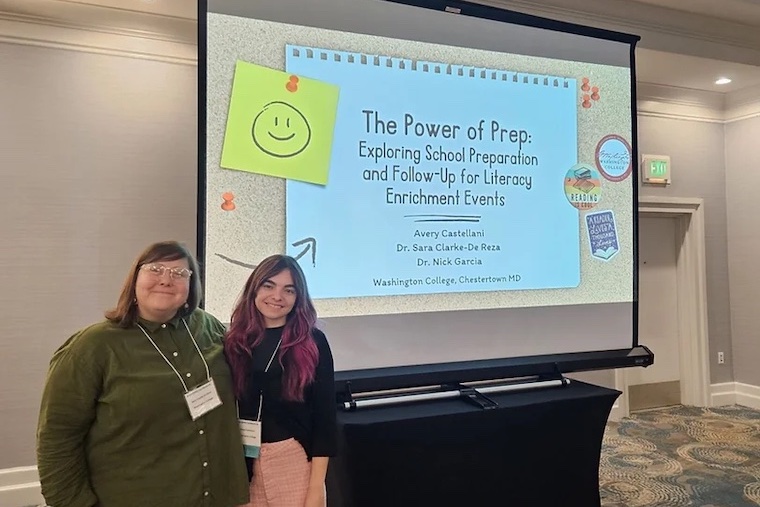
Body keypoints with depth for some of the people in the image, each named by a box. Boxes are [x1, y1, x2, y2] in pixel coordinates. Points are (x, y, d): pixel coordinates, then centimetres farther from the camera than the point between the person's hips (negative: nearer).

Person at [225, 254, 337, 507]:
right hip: (244, 465, 3)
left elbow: (324, 416, -7)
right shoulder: (234, 341, 0)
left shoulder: (313, 342, -7)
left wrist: (317, 485, -9)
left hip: (296, 462, -2)